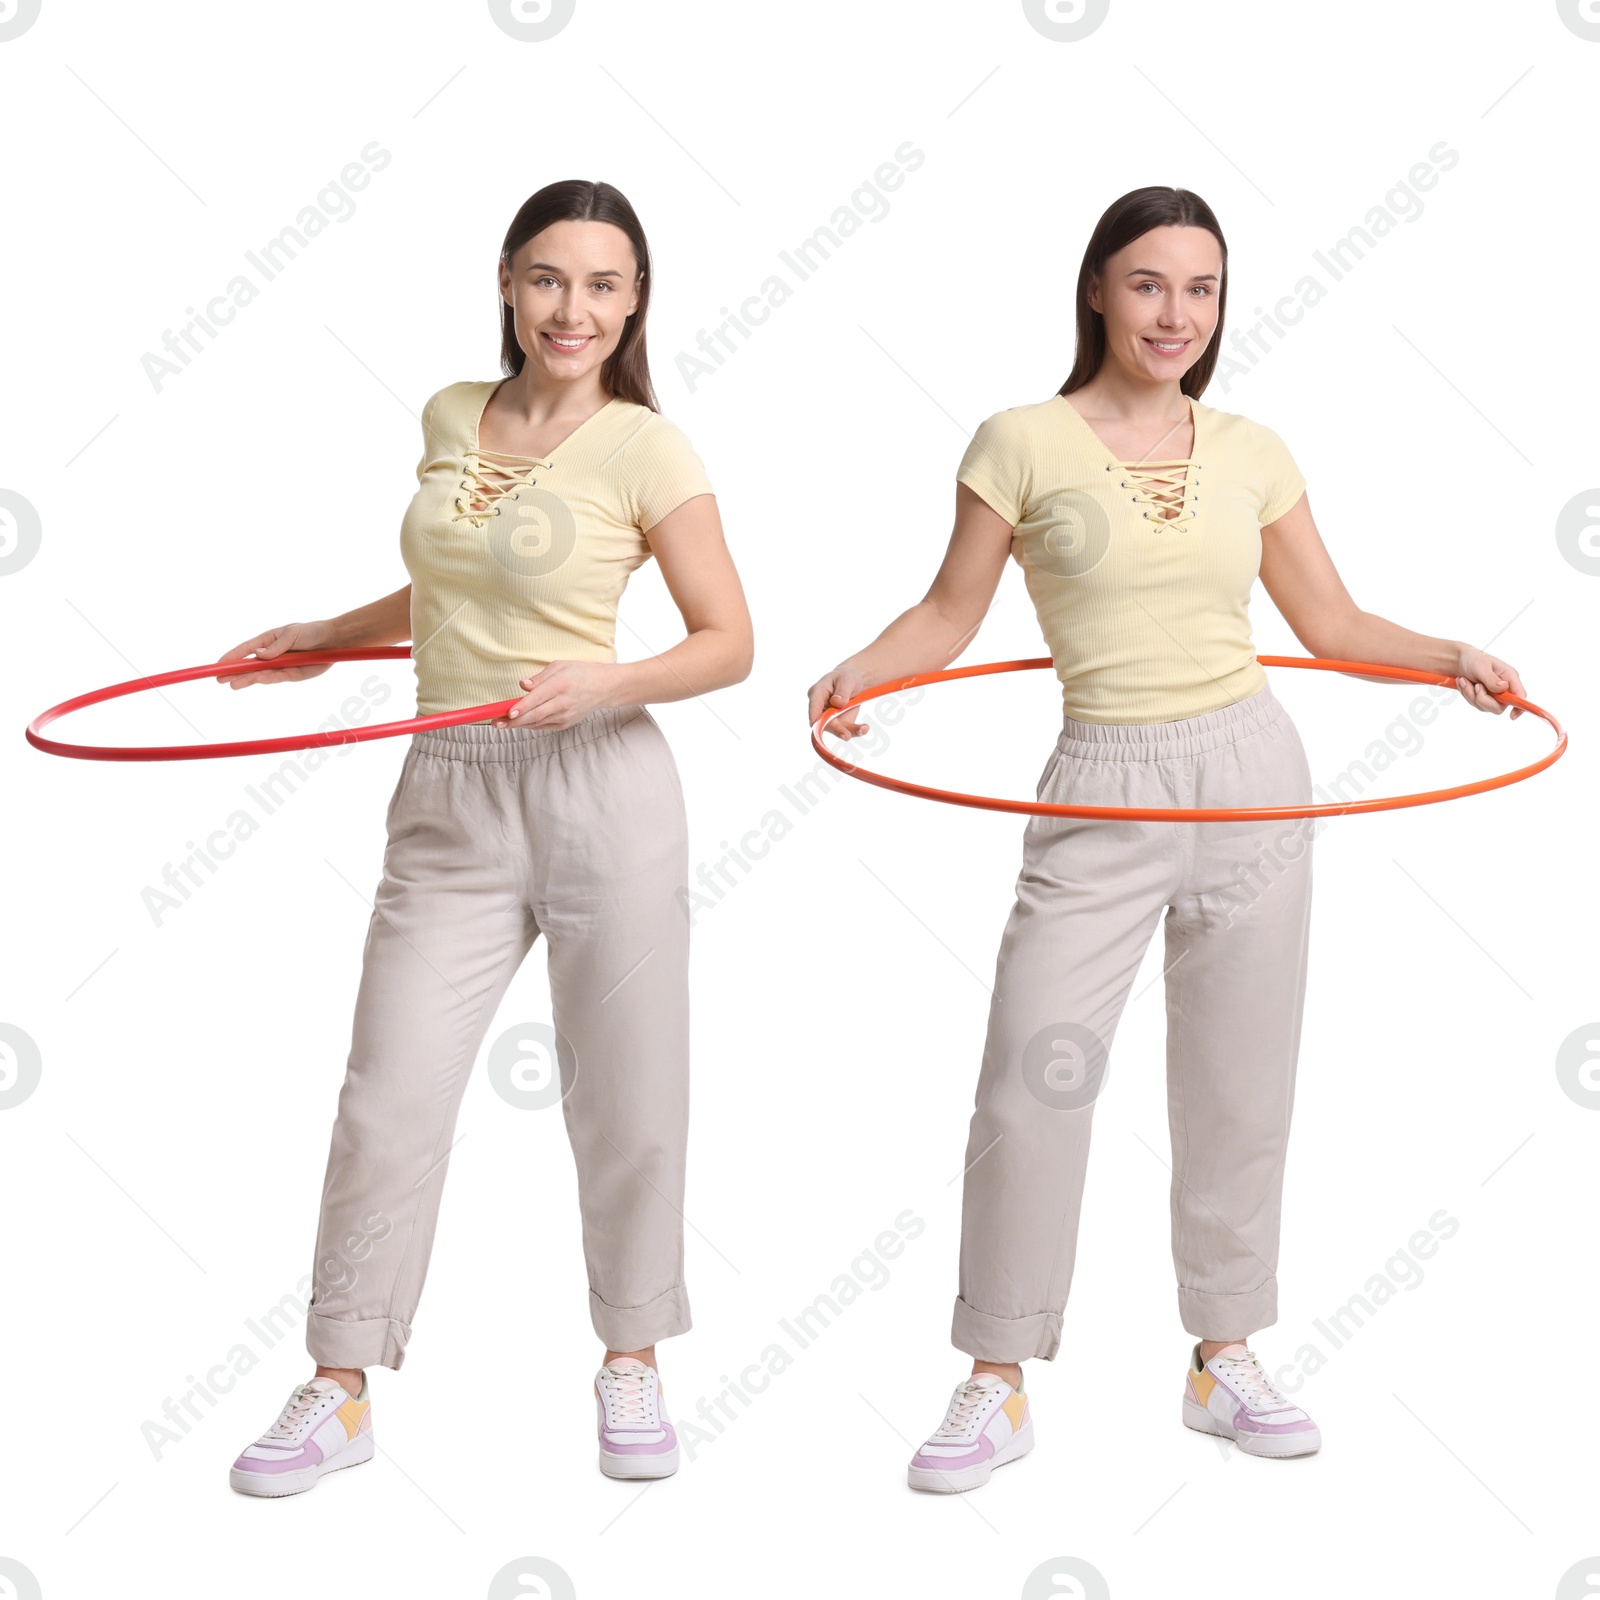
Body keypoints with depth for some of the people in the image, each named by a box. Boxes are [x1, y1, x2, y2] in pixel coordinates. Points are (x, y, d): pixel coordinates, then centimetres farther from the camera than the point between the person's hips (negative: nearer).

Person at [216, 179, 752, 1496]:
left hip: (600, 794, -4)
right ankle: (341, 1390, 15)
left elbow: (728, 644, -5)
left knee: (625, 1101, 6)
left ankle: (630, 1360, 27)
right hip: (448, 805, 4)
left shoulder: (645, 449, -6)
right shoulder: (452, 416, 10)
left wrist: (606, 682, -21)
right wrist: (324, 638, 26)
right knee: (389, 1097, 2)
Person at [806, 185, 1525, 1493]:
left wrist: (1450, 657, -3)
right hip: (1102, 796, -3)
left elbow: (1333, 623, 12)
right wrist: (859, 673, -17)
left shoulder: (1250, 453, 6)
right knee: (1029, 1086, -7)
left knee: (1241, 1088, 9)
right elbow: (951, 613, 1)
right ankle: (999, 1389, 8)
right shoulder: (1024, 443, -2)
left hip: (1252, 776, 3)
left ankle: (1225, 1360, 26)